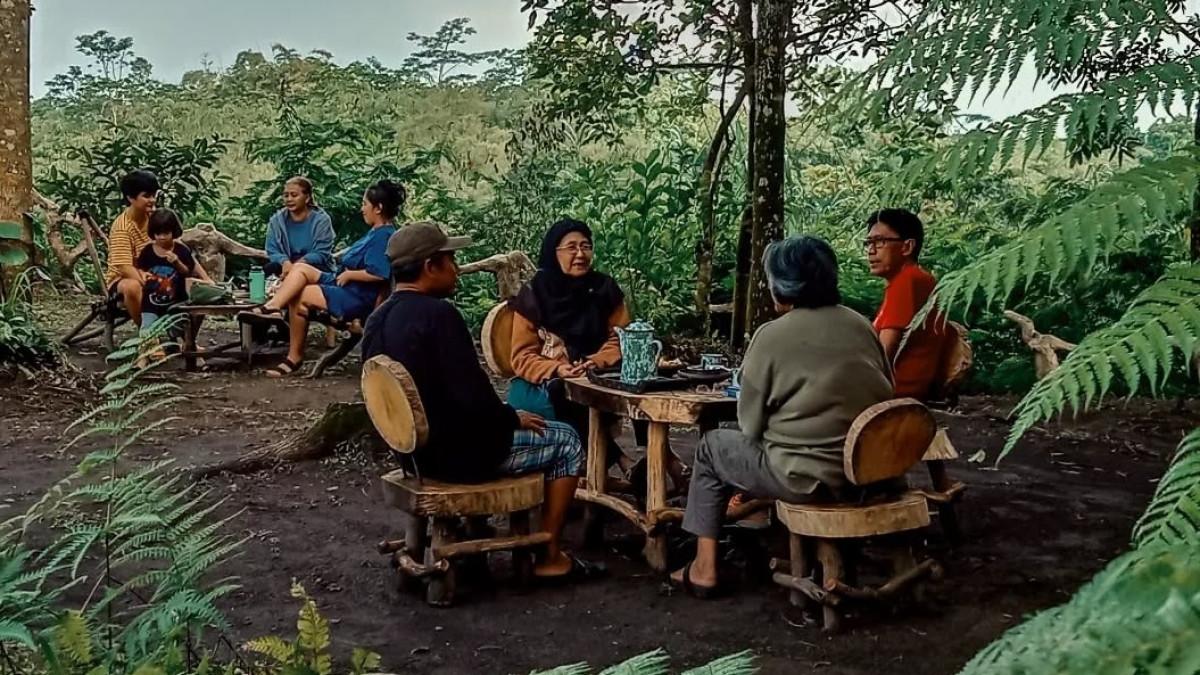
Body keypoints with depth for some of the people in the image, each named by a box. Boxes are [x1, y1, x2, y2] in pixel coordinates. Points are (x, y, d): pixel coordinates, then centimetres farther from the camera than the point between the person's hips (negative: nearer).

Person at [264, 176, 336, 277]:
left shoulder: (321, 220, -4)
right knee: (268, 269, -27)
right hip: (288, 264, 3)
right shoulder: (276, 220, 6)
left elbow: (321, 254, -11)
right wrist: (285, 262, -24)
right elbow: (272, 251, 0)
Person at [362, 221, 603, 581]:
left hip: (414, 447, 9)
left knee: (506, 425, 31)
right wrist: (513, 417, -7)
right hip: (456, 453, -9)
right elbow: (474, 399, -27)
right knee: (566, 440, 8)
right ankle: (550, 557, 12)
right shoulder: (438, 315, -24)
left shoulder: (377, 320, 4)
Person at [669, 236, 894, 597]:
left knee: (712, 447, 18)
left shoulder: (772, 336, -10)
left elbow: (750, 425, -5)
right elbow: (886, 395, 11)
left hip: (810, 477, -6)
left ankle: (704, 568, 18)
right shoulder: (861, 326, 5)